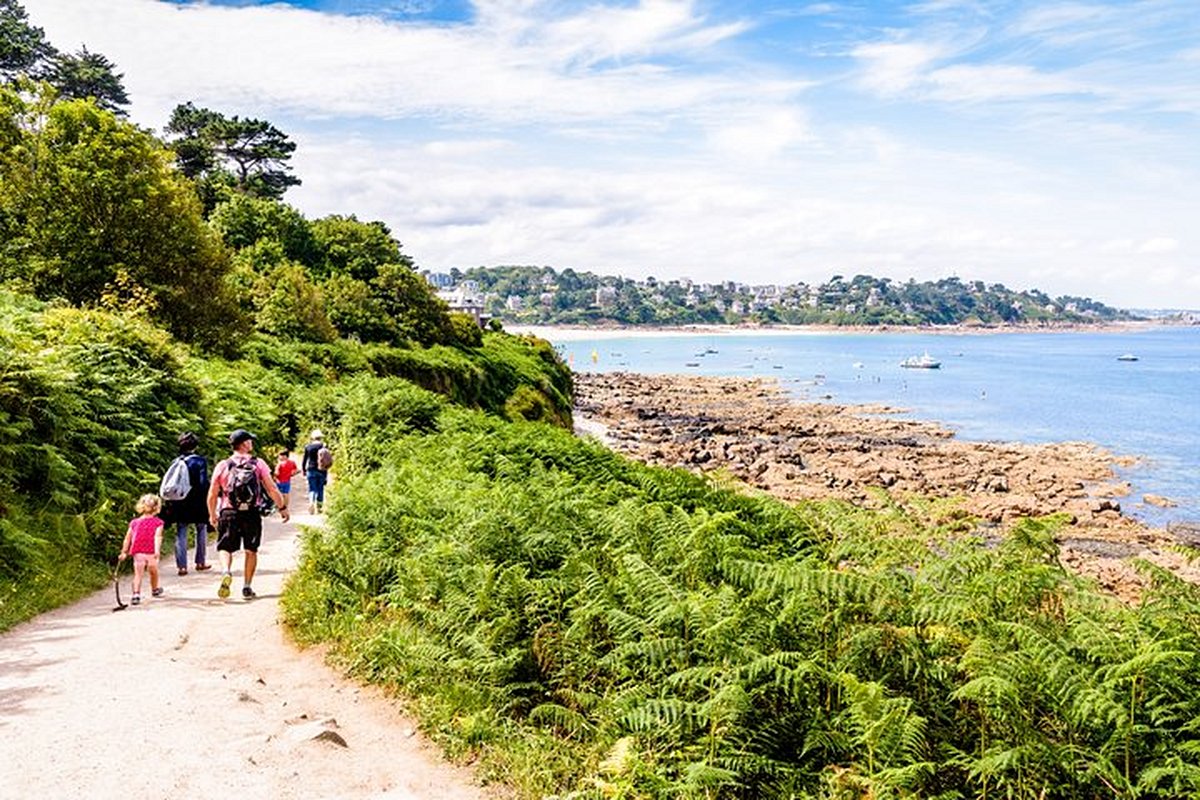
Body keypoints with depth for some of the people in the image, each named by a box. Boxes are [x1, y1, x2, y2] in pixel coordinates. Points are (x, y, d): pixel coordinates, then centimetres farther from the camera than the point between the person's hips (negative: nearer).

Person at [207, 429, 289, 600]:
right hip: (252, 514, 0)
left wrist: (212, 515, 19)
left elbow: (212, 494, 5)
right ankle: (247, 587, 13)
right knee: (251, 551, 13)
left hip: (228, 513, 0)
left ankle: (226, 572, -20)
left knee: (225, 548, 10)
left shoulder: (222, 466, 3)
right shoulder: (258, 464, 0)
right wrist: (282, 507, 9)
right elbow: (272, 489, -2)